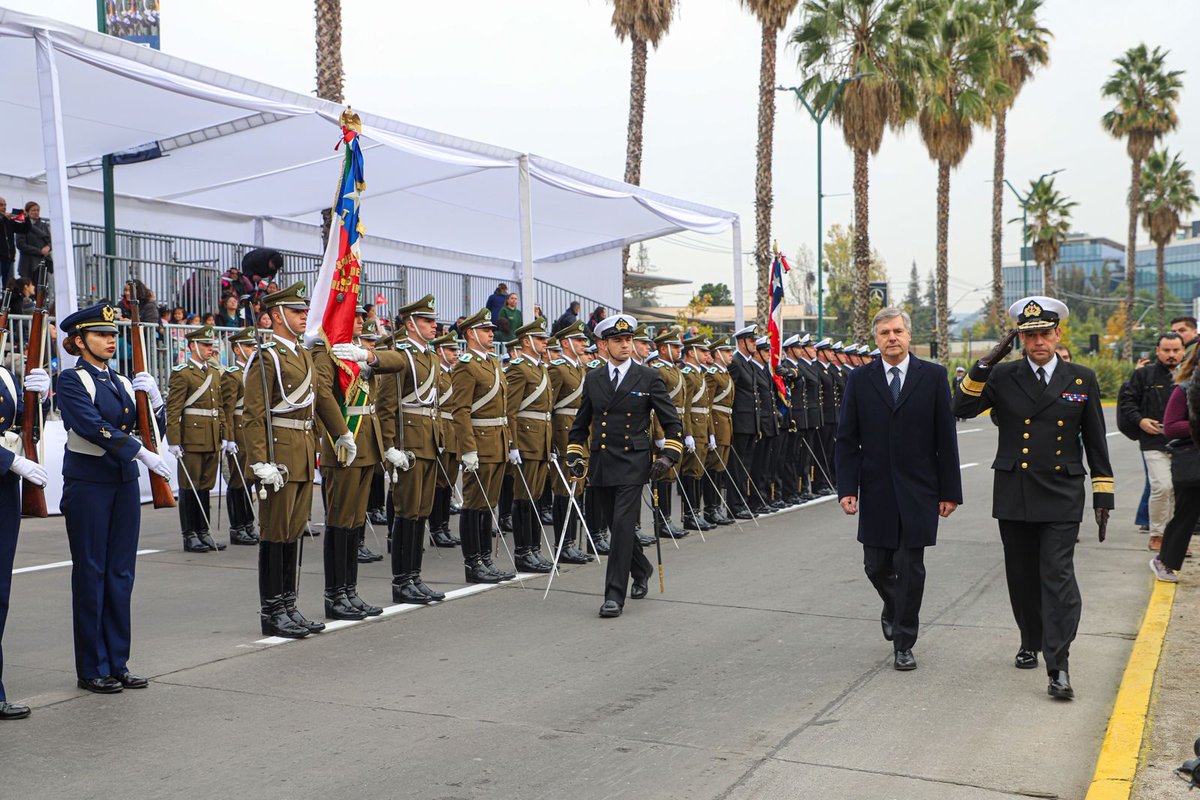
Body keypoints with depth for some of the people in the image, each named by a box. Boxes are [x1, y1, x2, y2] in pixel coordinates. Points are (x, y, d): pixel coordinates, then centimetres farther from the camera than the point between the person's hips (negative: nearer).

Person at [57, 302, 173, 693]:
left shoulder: (122, 381, 13)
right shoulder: (71, 380, -6)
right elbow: (92, 427, -20)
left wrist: (153, 395, -5)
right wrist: (141, 453, -25)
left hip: (124, 483, 6)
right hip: (87, 482, -6)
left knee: (121, 573, 8)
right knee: (91, 573, 1)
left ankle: (117, 662, 15)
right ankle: (92, 669, 9)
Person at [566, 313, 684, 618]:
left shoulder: (649, 377, 0)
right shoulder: (592, 379, 8)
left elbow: (671, 421, 3)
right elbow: (581, 423, 18)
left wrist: (669, 455, -8)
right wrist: (576, 455, 8)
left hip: (633, 464, -4)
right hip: (601, 464, 4)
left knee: (622, 525, -13)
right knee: (617, 527, 14)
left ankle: (615, 594, -9)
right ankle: (641, 570, 41)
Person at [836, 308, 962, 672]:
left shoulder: (933, 376, 0)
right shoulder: (859, 380, 3)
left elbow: (945, 437, 0)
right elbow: (846, 439, 3)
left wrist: (950, 491, -3)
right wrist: (847, 488, -6)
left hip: (918, 491, -1)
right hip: (876, 491, 2)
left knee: (910, 569, 1)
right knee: (877, 566, 8)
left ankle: (904, 644, 14)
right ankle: (894, 608, 40)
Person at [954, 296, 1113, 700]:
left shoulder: (1082, 379, 4)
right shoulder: (1002, 376, 3)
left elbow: (1096, 442, 7)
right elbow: (962, 408, -10)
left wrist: (1103, 496, 4)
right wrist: (986, 363, -16)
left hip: (1062, 498, -2)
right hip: (1014, 496, 2)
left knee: (1058, 575, -10)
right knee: (1022, 576, 12)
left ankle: (1058, 666, -10)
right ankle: (1031, 642, 33)